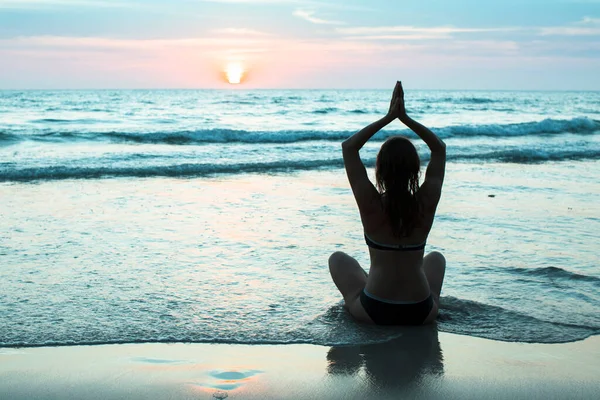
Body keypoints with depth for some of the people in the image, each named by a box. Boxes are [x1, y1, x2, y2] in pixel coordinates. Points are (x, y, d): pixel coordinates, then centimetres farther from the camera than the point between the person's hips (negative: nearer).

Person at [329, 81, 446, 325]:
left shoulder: (370, 204, -16)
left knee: (338, 259, 27)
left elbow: (348, 147, -3)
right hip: (421, 313, 2)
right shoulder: (427, 202, -12)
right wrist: (405, 118, 0)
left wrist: (388, 117, -3)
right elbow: (439, 148, 4)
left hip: (373, 312, -2)